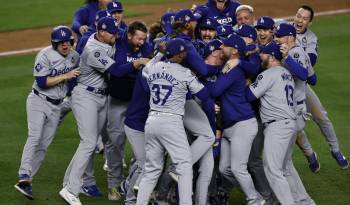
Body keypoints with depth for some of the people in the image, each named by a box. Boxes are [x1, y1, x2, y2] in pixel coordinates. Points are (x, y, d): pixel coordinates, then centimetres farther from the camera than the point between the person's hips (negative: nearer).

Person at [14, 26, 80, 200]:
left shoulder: (74, 56, 4)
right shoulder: (45, 55, -14)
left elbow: (75, 77, 22)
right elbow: (42, 82, -20)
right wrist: (65, 76, -21)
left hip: (56, 106, 6)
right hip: (39, 101, -6)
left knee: (43, 145, 2)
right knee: (35, 137, -21)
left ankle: (26, 181, 6)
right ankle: (24, 178, -29)